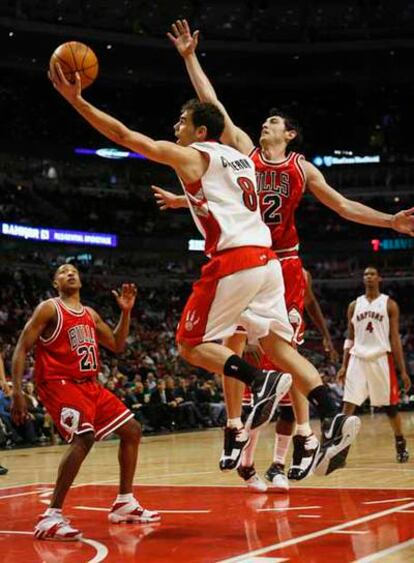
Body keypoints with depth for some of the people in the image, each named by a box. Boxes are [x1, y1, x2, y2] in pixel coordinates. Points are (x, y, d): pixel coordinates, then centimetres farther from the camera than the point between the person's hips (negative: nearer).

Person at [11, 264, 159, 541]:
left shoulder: (90, 314, 16)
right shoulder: (49, 309, -5)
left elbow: (117, 345, 22)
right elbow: (21, 349, -8)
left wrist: (126, 311, 9)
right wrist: (17, 392, -18)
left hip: (90, 384, 9)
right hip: (60, 384, -9)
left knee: (131, 430, 11)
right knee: (84, 437, -30)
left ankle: (125, 503, 22)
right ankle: (51, 518, -29)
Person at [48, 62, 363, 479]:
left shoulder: (190, 155, 2)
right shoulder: (240, 156, 21)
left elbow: (122, 135, 0)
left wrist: (75, 99, 3)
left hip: (233, 262, -7)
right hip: (266, 260, 7)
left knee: (191, 345, 6)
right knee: (278, 346, 7)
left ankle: (262, 381, -17)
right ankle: (332, 418, -12)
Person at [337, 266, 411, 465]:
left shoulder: (389, 304, 2)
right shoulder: (354, 305, 11)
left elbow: (395, 338, 0)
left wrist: (403, 370, -4)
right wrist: (344, 366, 6)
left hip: (381, 359, -2)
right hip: (358, 359, 2)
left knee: (390, 406, 5)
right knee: (348, 404, -7)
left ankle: (401, 445, 22)